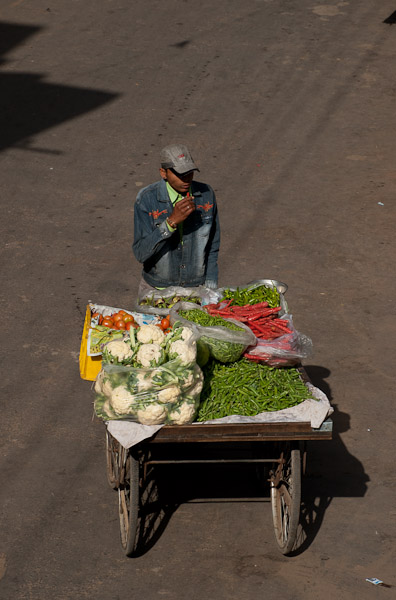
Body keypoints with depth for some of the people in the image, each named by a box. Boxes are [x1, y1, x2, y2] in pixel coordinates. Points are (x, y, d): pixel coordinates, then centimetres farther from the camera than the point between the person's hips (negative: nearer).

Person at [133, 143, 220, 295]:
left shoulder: (206, 194, -2)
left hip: (197, 289, 2)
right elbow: (140, 253, -18)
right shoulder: (147, 199, -12)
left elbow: (213, 246, 9)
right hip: (157, 289, -2)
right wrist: (171, 222, -27)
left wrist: (210, 287, 6)